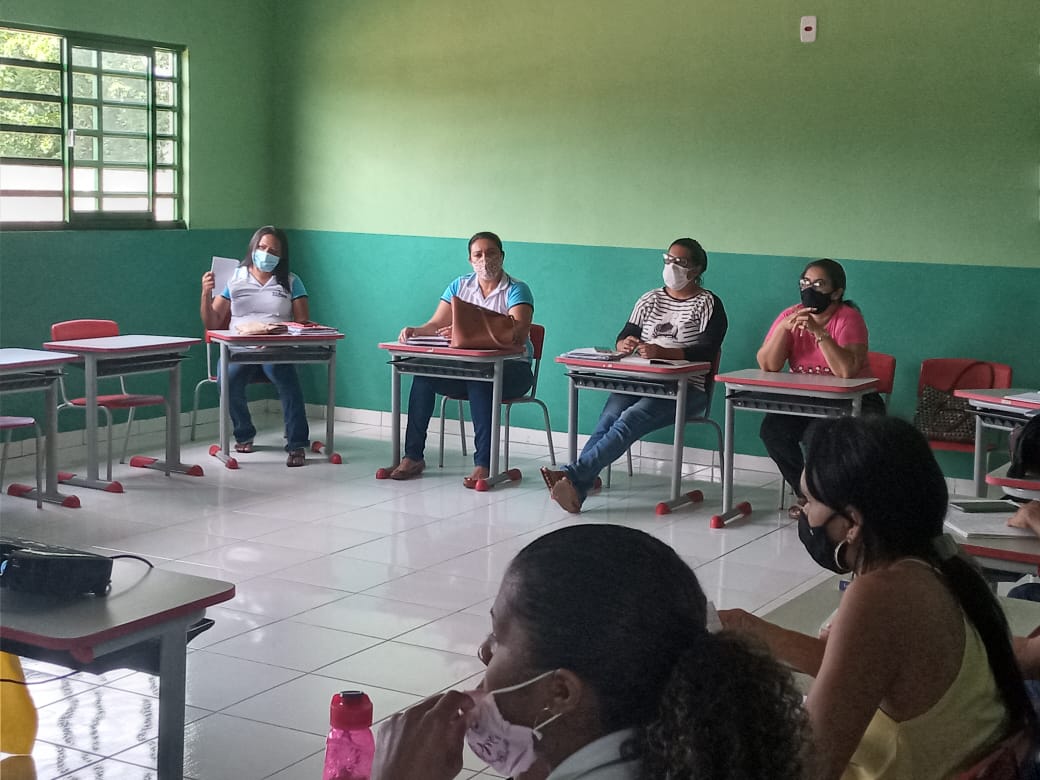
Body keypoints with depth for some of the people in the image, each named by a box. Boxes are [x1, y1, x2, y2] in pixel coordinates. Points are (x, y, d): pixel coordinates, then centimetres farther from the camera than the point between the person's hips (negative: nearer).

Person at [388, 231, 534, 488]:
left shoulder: (516, 290, -4)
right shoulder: (460, 286, 13)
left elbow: (518, 334, -21)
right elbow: (436, 325, 7)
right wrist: (414, 331, -18)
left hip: (511, 368, -4)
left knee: (479, 380, -37)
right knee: (423, 372, -22)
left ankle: (483, 464, -38)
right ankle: (413, 456, -19)